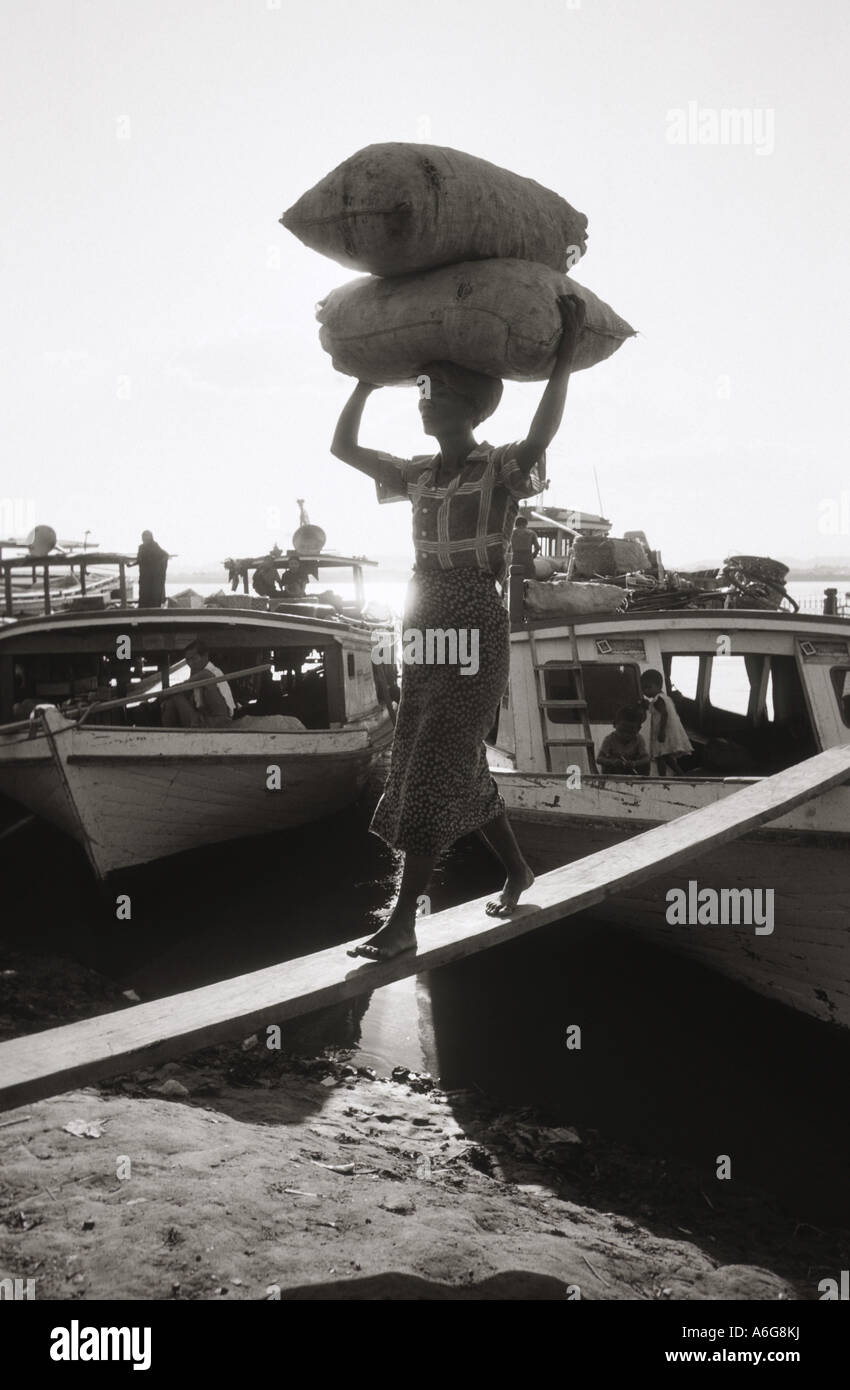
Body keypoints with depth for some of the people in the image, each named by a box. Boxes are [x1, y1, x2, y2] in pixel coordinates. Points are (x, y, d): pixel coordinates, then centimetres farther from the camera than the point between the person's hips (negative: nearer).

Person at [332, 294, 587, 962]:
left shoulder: (501, 470, -9)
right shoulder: (419, 474, 11)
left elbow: (540, 438, -31)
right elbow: (343, 445, 16)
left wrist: (565, 356, -33)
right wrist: (368, 378, 13)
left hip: (477, 632, -7)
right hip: (427, 632, 7)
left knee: (433, 770, -9)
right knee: (461, 768, 15)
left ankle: (402, 921, -7)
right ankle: (518, 870, 36)